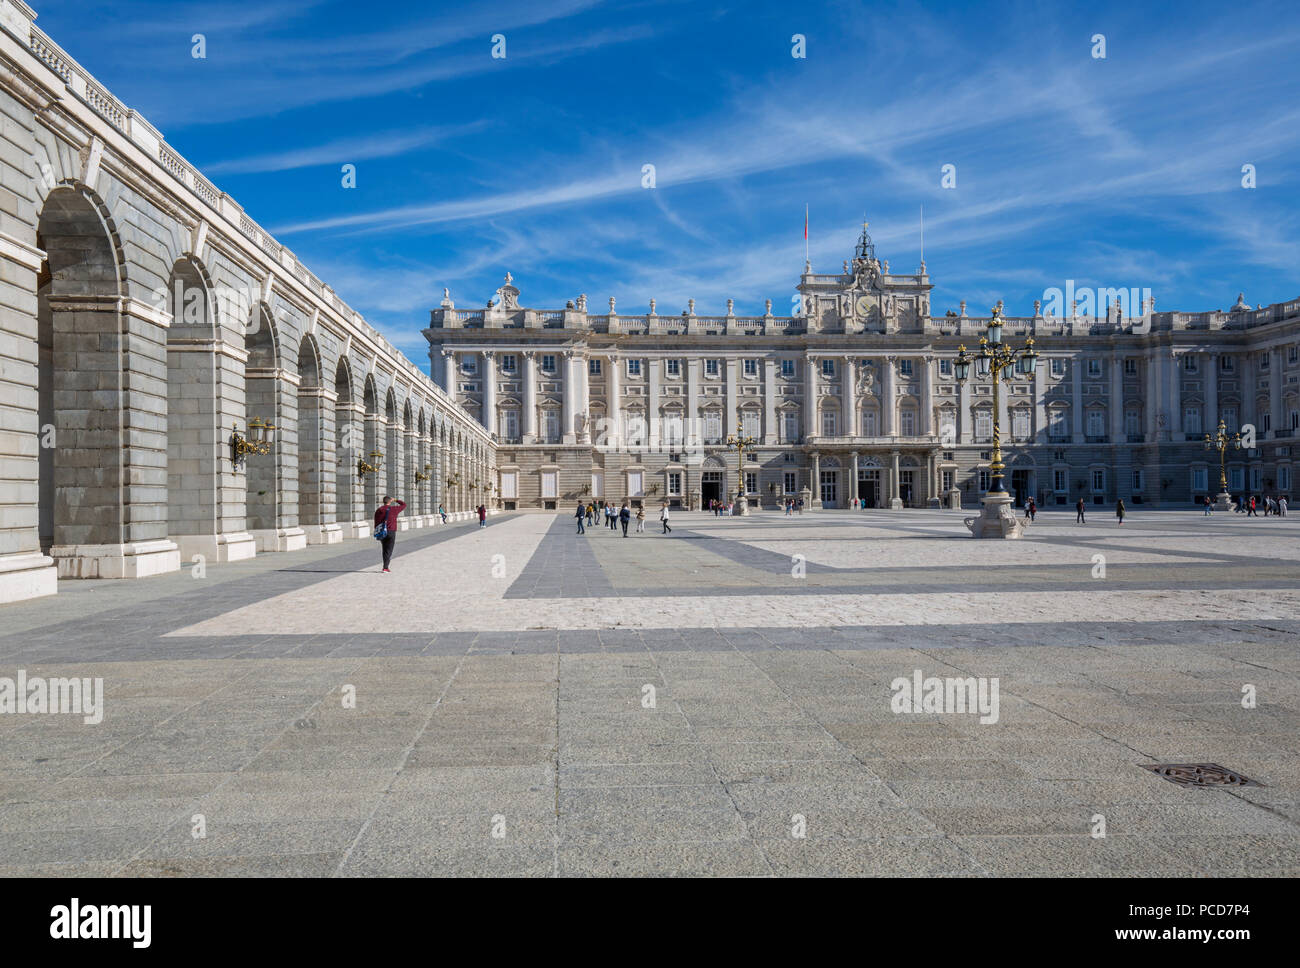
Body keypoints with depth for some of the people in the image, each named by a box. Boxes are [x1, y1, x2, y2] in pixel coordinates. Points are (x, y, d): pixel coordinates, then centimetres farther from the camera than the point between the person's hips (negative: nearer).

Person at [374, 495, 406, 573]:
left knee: (384, 550, 18)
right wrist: (395, 500, 22)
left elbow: (376, 523, 2)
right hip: (391, 532, -3)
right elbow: (404, 505, 12)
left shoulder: (378, 510, 3)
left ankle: (386, 566, 23)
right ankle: (385, 567, -14)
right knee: (388, 551, -3)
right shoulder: (394, 509, -3)